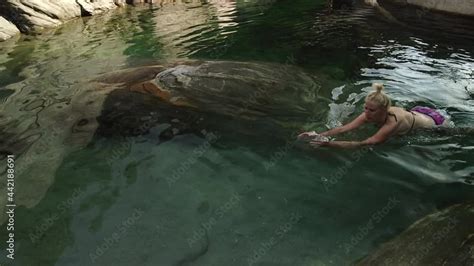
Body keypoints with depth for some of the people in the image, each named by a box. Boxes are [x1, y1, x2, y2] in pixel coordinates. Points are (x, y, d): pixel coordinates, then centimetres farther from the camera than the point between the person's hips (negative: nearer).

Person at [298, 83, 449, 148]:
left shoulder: (392, 124, -48)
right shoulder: (373, 114, -30)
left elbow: (363, 144, -55)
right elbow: (343, 129, -38)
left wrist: (328, 144, -64)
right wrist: (319, 135, -52)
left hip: (433, 123, -4)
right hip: (416, 112, 4)